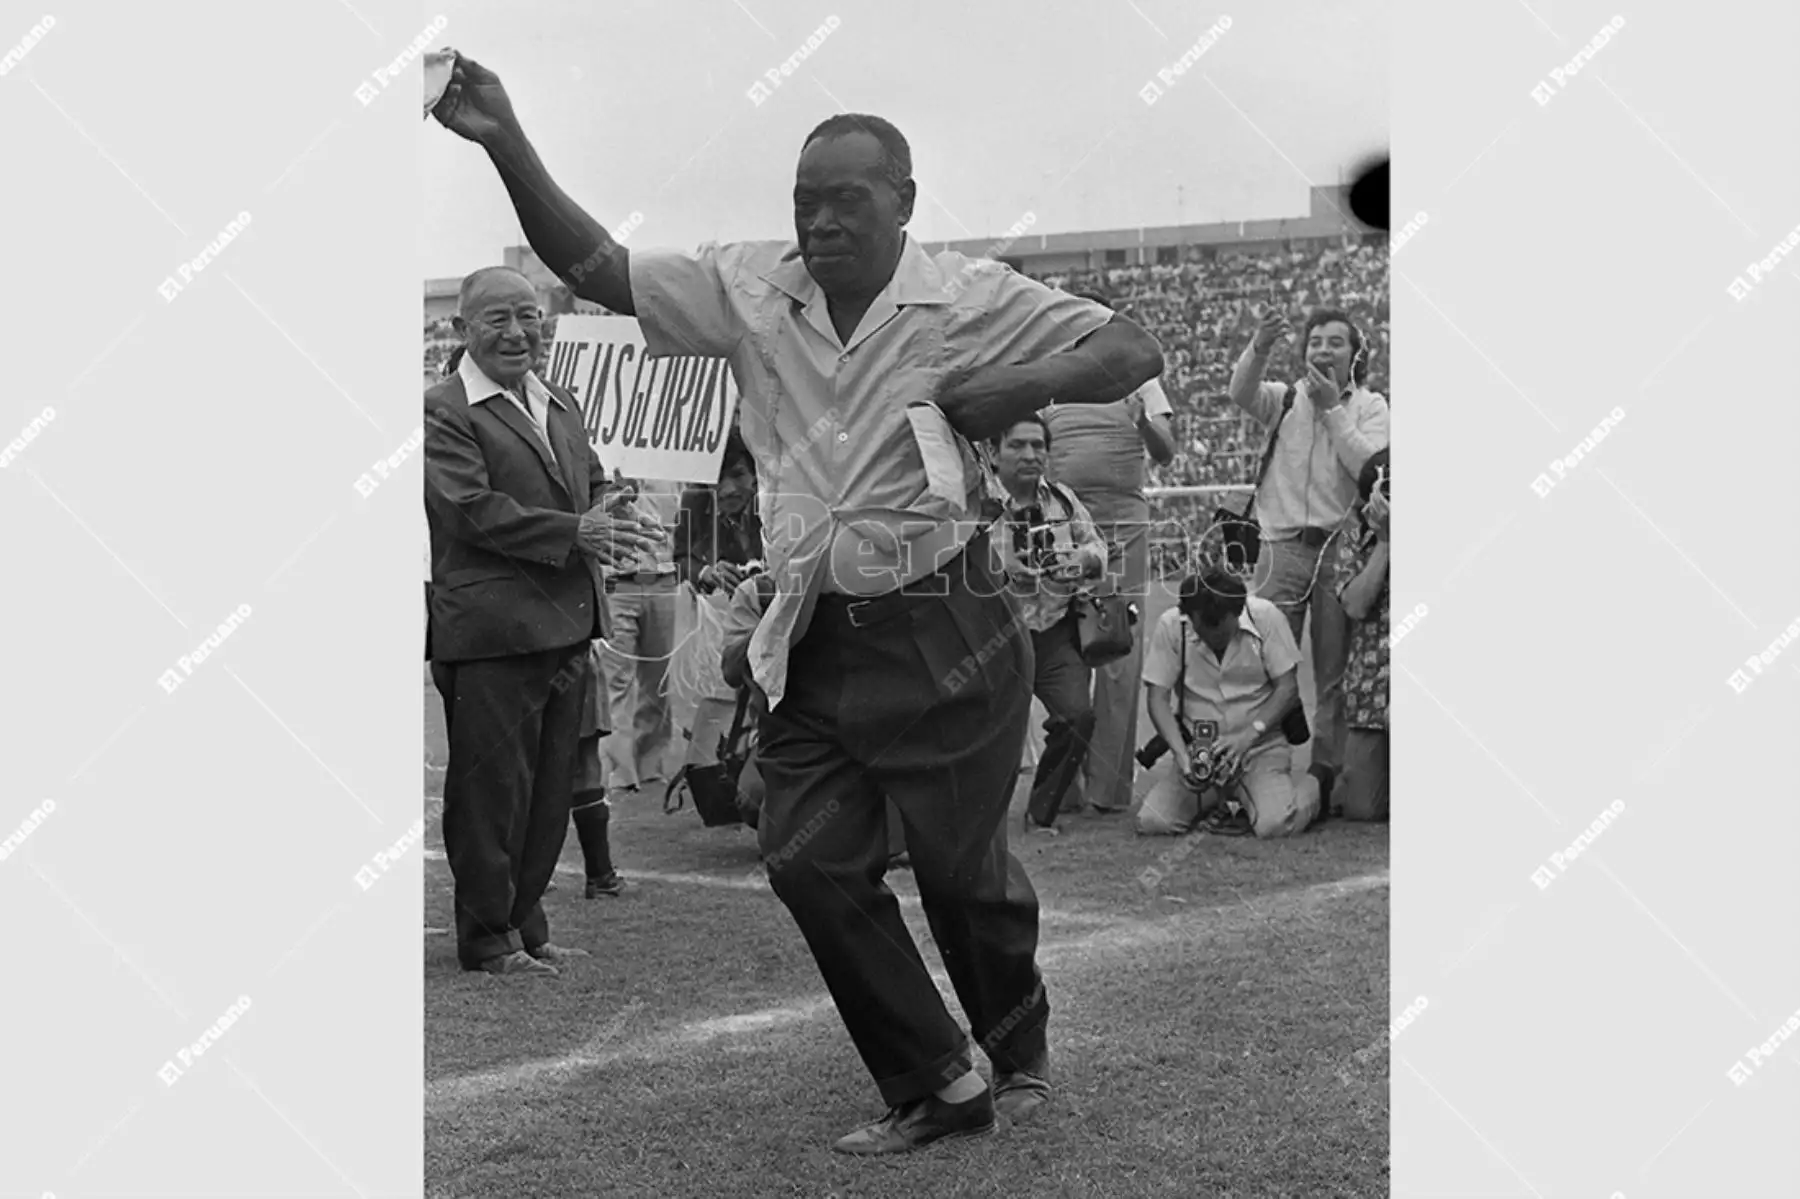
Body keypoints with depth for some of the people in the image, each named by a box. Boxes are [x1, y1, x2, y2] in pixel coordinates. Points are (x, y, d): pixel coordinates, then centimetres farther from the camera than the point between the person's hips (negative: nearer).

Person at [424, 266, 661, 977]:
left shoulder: (561, 406, 18)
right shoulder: (442, 412, -9)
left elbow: (593, 483, 24)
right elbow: (474, 510, -17)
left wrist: (604, 521, -1)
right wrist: (574, 532, -23)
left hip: (565, 628, 8)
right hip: (490, 631, -8)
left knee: (551, 785, 13)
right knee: (491, 786, 0)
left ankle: (525, 922, 25)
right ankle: (487, 938, 10)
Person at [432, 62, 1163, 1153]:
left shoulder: (970, 299, -8)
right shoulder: (750, 289, 2)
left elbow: (1135, 353, -5)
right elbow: (597, 269, -2)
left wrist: (1025, 387, -21)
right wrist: (508, 144, -13)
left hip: (943, 634, -4)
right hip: (814, 642, 4)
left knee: (963, 867, 5)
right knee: (810, 862, 0)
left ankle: (1021, 1049, 34)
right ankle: (937, 1087, 15)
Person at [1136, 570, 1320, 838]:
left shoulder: (1265, 617, -13)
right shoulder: (1171, 626, -11)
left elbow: (1288, 689, -8)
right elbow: (1158, 698, -6)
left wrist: (1248, 735, -21)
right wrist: (1181, 753, -21)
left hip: (1260, 745, -2)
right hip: (1198, 747, 2)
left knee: (1275, 824, -27)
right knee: (1152, 822, -18)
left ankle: (1310, 788, 11)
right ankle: (1212, 800, 16)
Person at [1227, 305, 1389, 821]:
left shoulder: (1370, 407, 8)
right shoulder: (1286, 400, 10)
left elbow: (1368, 467, -8)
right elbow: (1241, 393, -11)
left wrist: (1331, 409, -11)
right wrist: (1259, 347, -29)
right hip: (1284, 546, 1)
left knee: (1334, 675, 2)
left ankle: (1324, 775, 9)